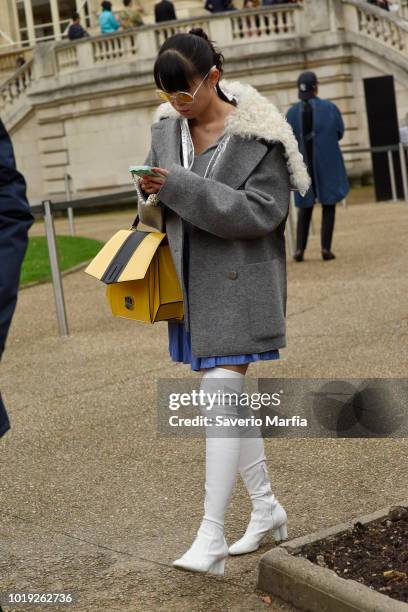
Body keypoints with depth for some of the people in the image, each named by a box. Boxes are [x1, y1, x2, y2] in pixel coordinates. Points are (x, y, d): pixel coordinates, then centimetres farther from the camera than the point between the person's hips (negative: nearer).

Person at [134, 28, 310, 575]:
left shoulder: (258, 135, -13)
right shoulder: (167, 127, 7)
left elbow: (262, 212, -19)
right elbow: (156, 207, 18)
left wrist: (183, 188, -25)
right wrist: (152, 195, -8)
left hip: (238, 283, -7)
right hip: (193, 282, 7)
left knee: (219, 398, -12)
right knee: (225, 395, 13)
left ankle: (210, 539, -9)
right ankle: (266, 507, 28)